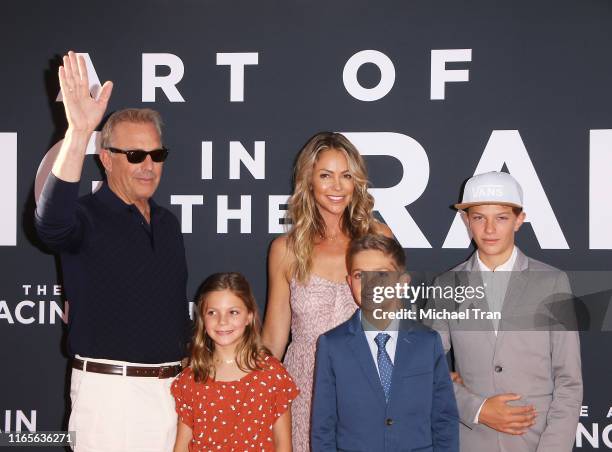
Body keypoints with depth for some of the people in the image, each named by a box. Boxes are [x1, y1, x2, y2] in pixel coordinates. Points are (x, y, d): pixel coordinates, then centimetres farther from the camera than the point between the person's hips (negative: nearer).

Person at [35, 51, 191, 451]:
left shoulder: (168, 223, 13)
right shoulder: (87, 217, -8)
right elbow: (52, 222, -34)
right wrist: (78, 133, -43)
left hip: (173, 386, 6)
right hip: (111, 389, -6)